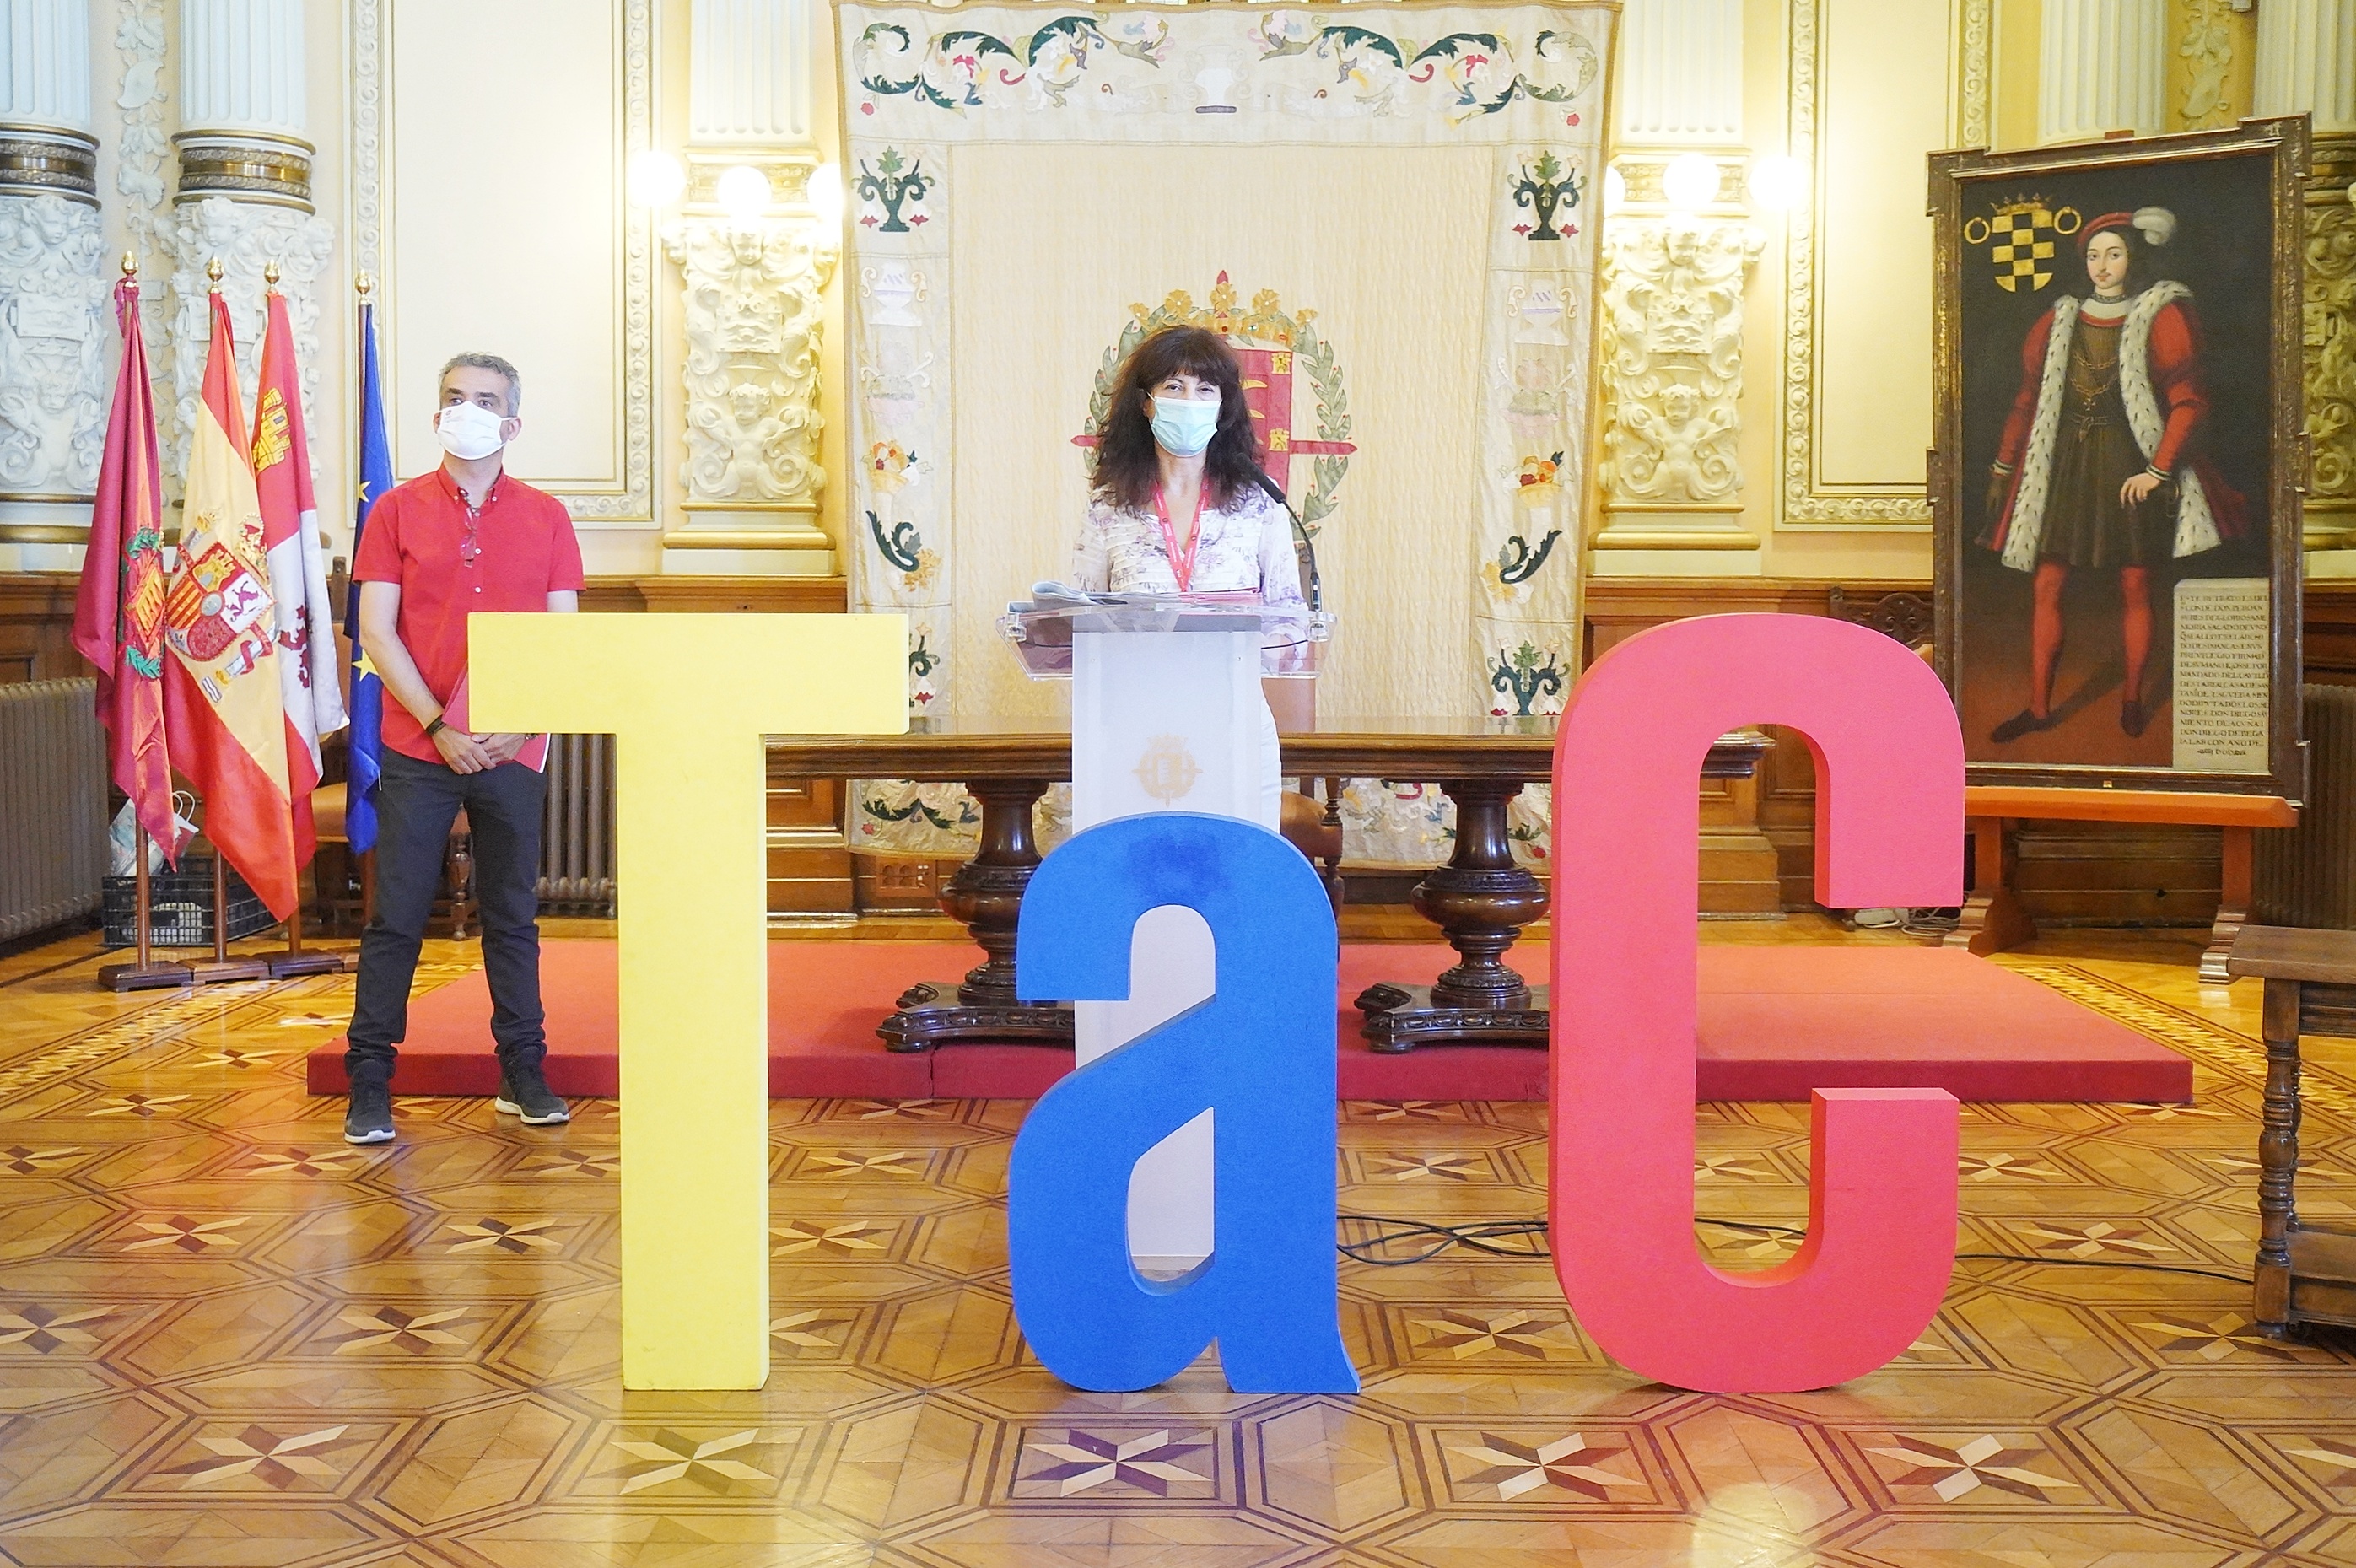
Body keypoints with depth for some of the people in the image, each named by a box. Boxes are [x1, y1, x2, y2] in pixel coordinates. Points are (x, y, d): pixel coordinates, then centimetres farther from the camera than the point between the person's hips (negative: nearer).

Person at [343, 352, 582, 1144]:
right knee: (397, 917, -1)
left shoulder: (545, 517, 8)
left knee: (513, 917, 8)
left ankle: (522, 1072, 17)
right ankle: (369, 1082, 5)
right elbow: (377, 632, -1)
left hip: (513, 751, 2)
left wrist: (522, 725, -7)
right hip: (417, 749, -1)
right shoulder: (398, 511, 4)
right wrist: (437, 724, -10)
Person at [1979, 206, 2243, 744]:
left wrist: (2158, 470, -14)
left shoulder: (2162, 319, -3)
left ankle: (2134, 699, 17)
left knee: (2134, 587, 3)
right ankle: (2039, 706, 5)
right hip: (2065, 464, 3)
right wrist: (2003, 466, 8)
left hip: (2129, 468, -3)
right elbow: (2029, 398, 12)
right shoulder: (2059, 321, 9)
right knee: (2045, 585, -1)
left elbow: (2188, 402, -7)